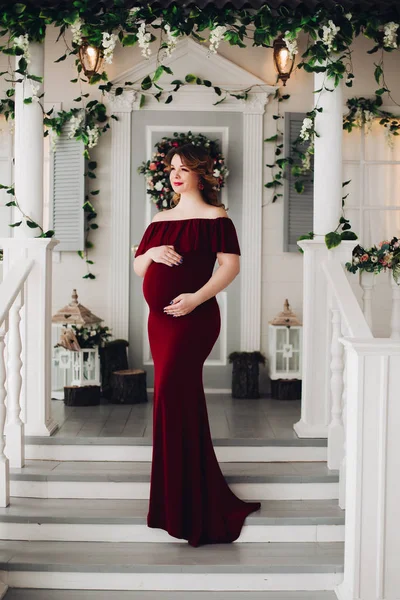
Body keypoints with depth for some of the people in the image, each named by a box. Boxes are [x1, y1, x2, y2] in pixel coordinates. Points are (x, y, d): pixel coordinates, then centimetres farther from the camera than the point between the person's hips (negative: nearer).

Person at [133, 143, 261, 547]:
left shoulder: (214, 218, -3)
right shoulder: (160, 220, 17)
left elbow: (230, 265, -11)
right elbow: (137, 268, 17)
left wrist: (197, 297, -21)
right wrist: (152, 253, -5)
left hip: (193, 319, -7)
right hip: (159, 319, 7)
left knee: (172, 396, -11)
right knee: (181, 400, 12)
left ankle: (183, 508, 1)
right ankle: (194, 497, 27)